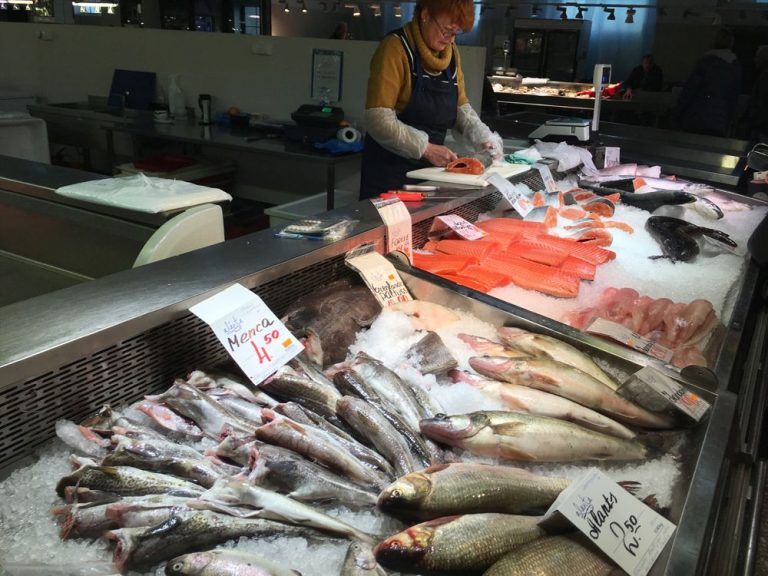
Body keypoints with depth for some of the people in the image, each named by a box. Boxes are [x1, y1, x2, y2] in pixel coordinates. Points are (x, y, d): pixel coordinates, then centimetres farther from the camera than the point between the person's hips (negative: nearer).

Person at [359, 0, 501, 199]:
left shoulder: (451, 52, 6)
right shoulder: (396, 48, -14)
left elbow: (460, 106, 12)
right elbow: (378, 120, -21)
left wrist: (483, 137, -5)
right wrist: (425, 148, -23)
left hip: (431, 167, 6)